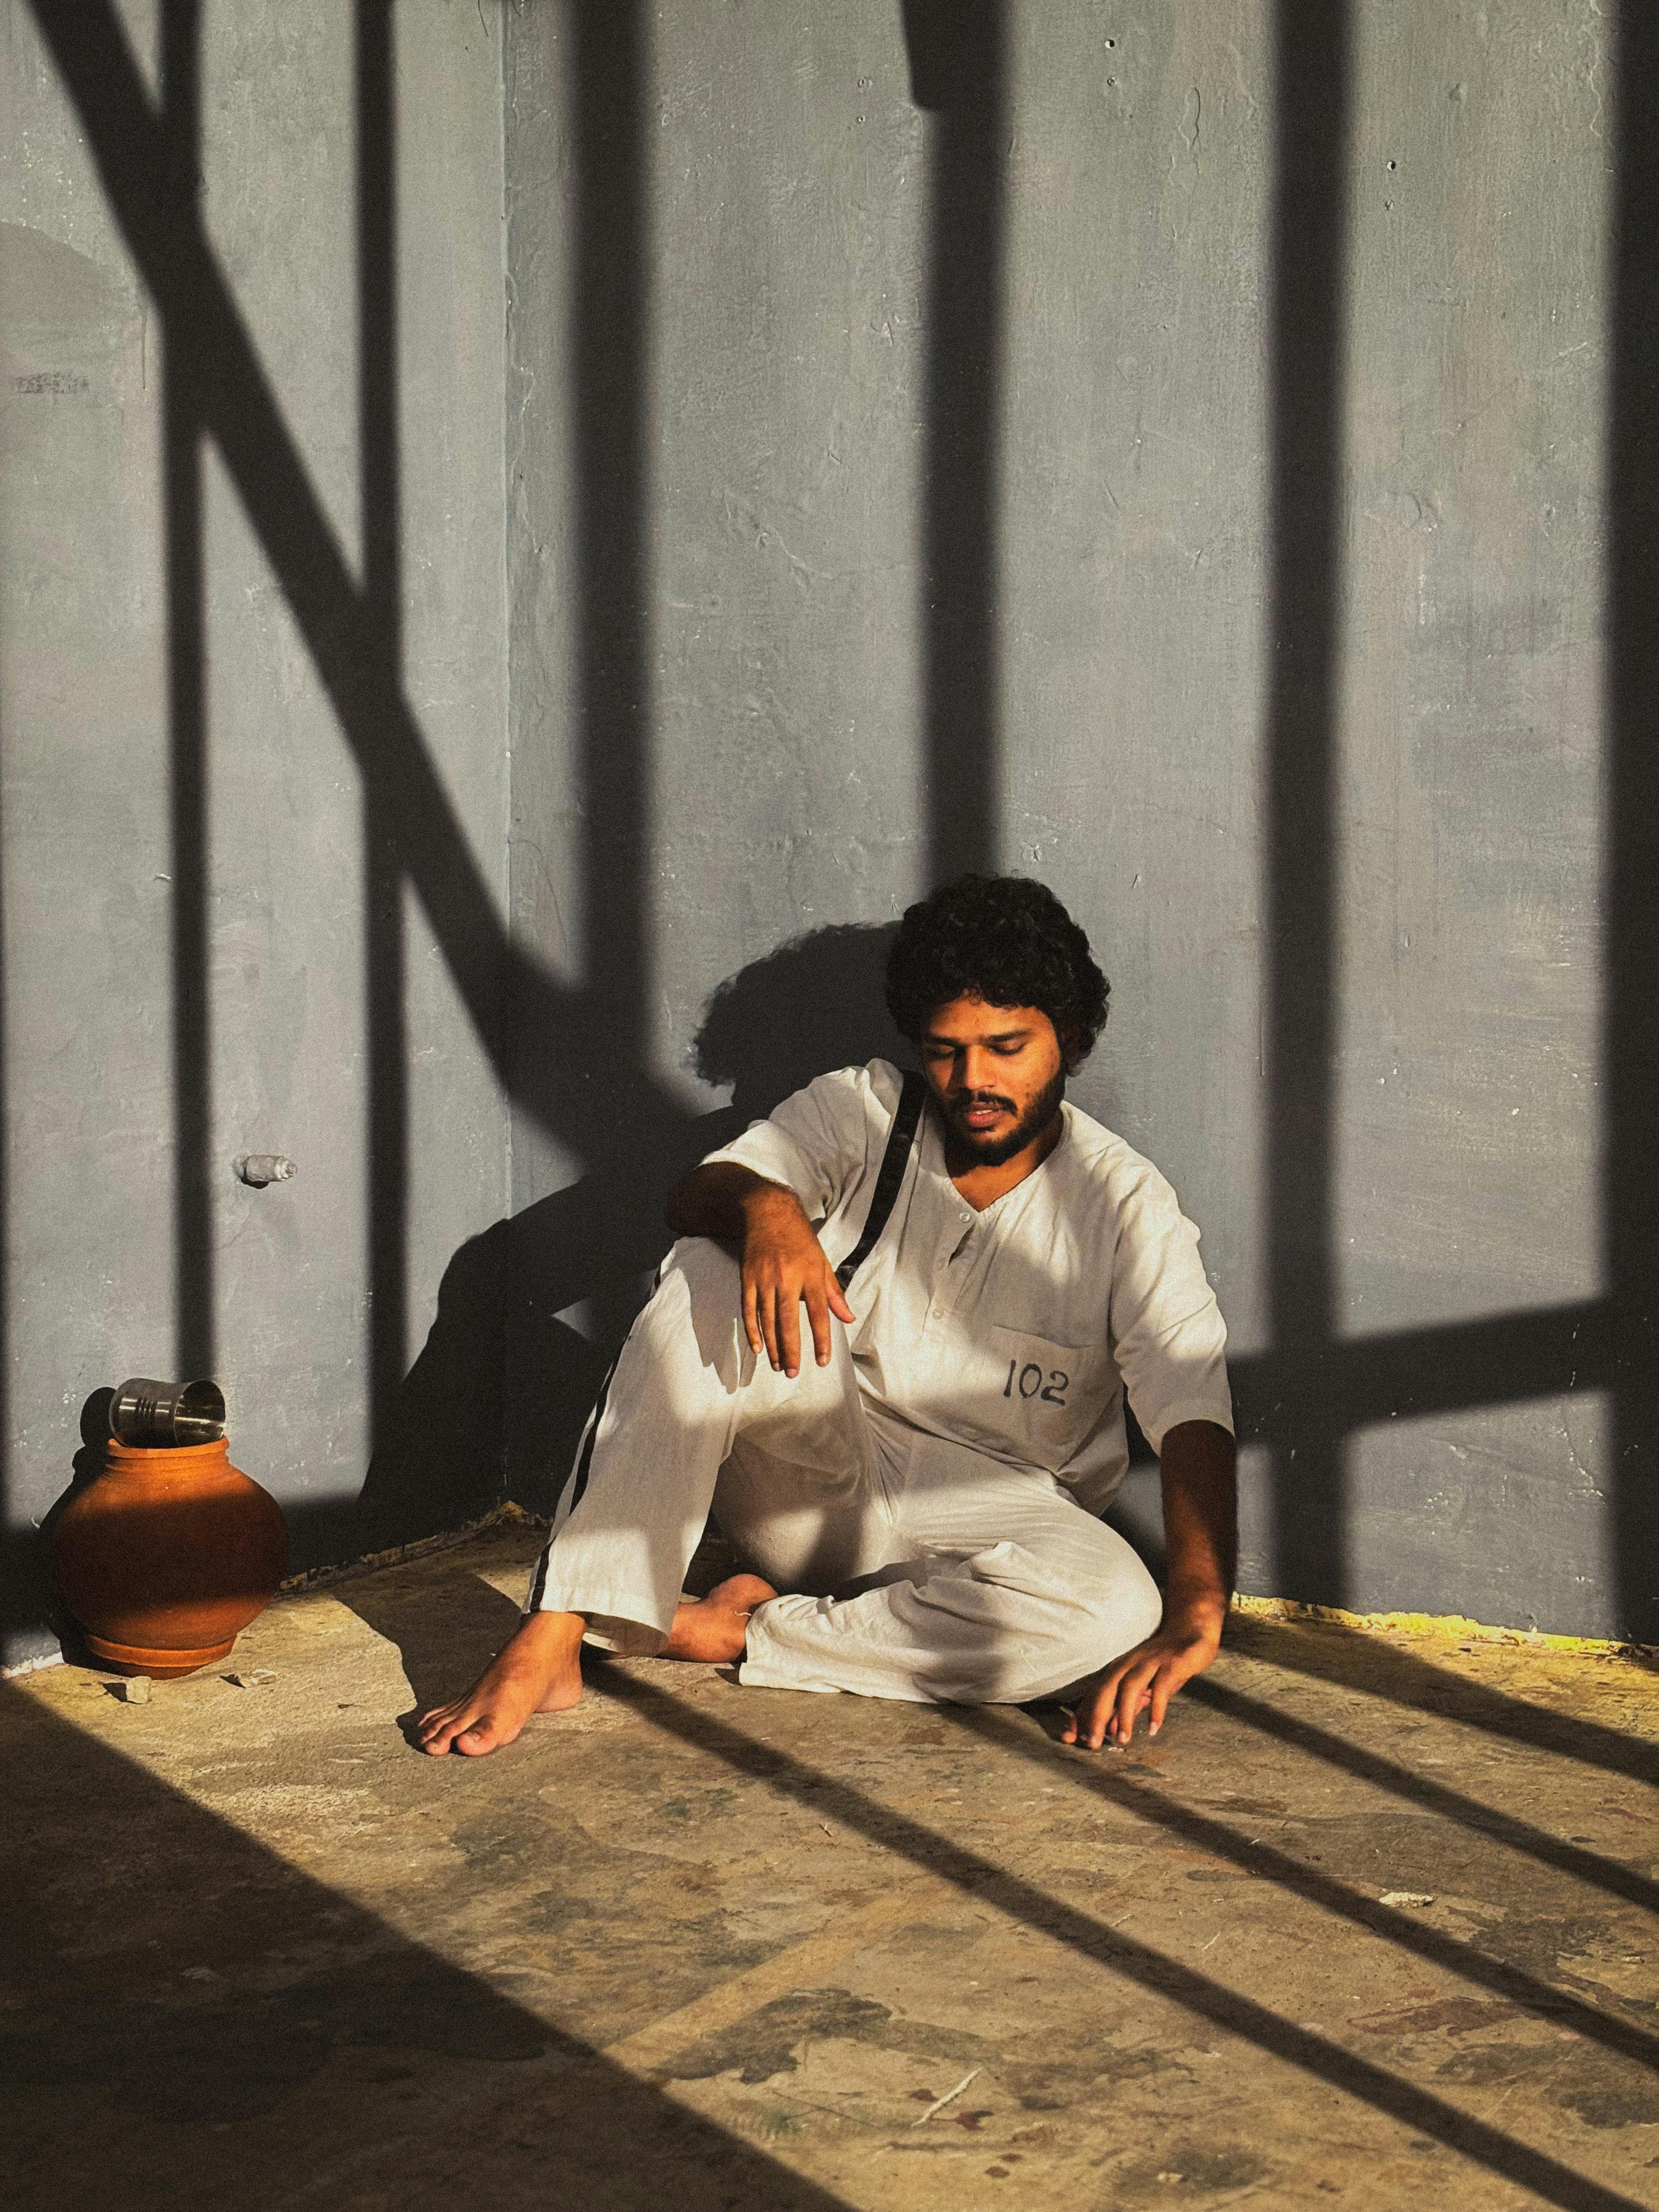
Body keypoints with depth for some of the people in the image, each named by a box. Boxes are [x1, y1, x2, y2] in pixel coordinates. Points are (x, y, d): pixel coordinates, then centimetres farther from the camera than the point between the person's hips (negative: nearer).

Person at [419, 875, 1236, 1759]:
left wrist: (1194, 1618, -35)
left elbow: (1193, 1412, -19)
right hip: (809, 1473, 1)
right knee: (709, 1271, -25)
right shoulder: (862, 1111, 2)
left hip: (980, 1511, -1)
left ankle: (725, 1631, -24)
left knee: (1114, 1609, -34)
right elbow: (695, 1194, -14)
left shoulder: (1125, 1206, -6)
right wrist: (761, 1206, -40)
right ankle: (551, 1643, -33)